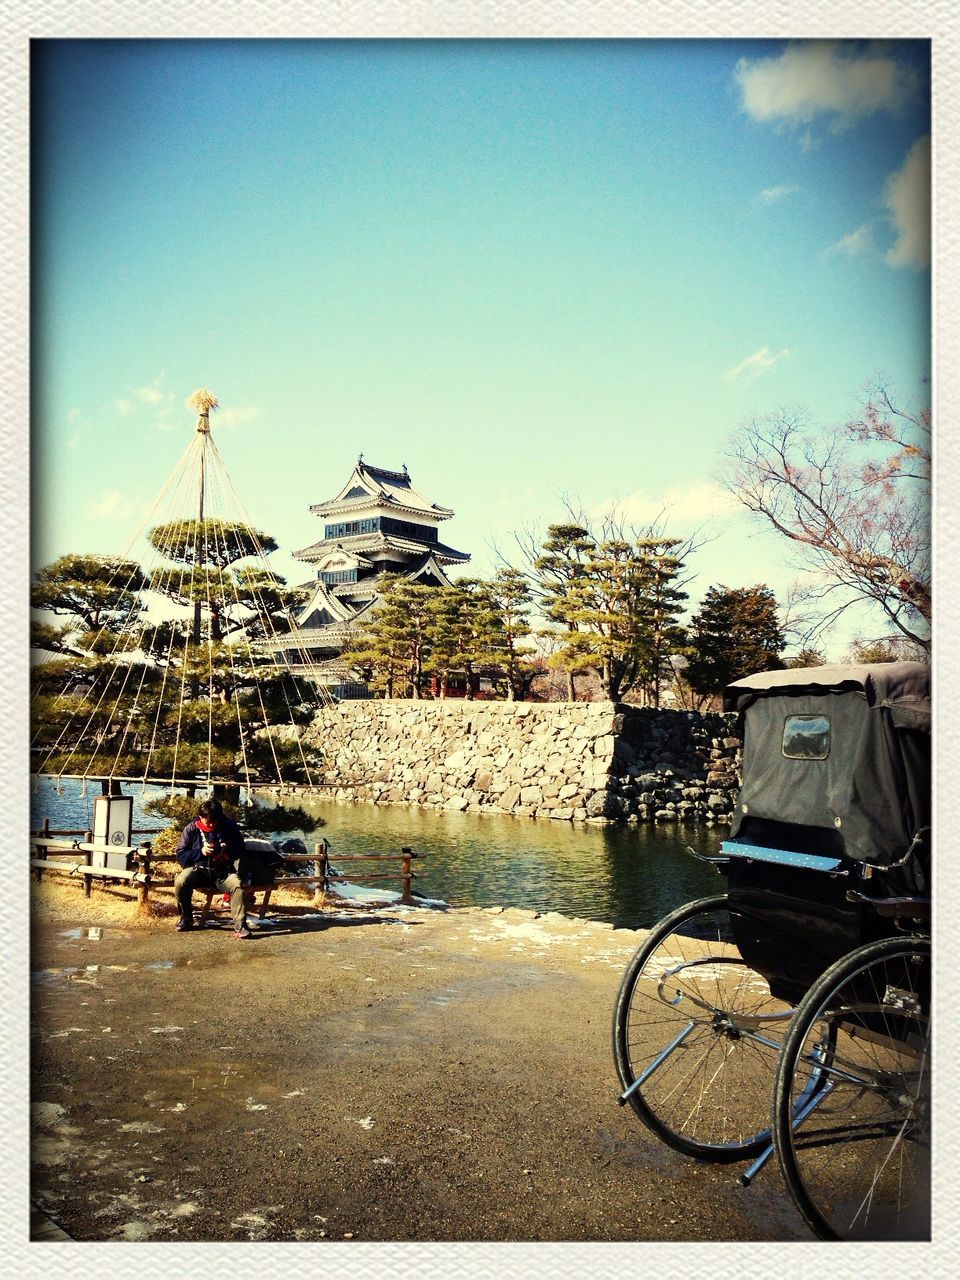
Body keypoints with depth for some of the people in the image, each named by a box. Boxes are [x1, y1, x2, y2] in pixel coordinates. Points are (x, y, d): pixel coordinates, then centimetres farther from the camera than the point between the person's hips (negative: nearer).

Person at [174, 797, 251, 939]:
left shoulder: (229, 826, -1)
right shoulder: (191, 829, -1)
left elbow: (240, 849, 9)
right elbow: (180, 854, -1)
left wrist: (228, 854, -13)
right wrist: (200, 852, -17)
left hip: (222, 871, 0)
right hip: (198, 869, 0)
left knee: (237, 884, -31)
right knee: (180, 882, -31)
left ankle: (240, 925, -21)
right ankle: (186, 919, -5)